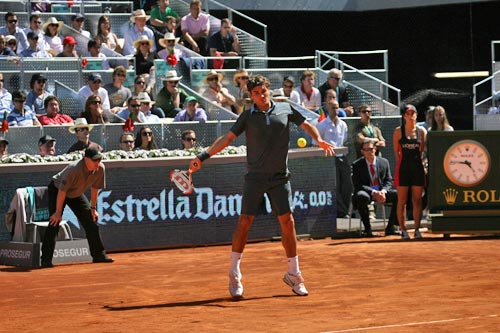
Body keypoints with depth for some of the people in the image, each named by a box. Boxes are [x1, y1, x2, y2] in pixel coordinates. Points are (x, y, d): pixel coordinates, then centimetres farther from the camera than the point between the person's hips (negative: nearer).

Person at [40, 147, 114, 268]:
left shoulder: (100, 169, -21)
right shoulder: (74, 169, -39)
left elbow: (95, 188, -3)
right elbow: (62, 191, -31)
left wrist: (93, 208, 2)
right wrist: (58, 212, -26)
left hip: (76, 193, 6)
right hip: (57, 190, -6)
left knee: (91, 221, 3)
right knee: (54, 222, -18)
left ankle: (98, 255, 14)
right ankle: (46, 260, -16)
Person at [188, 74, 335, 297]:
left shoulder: (286, 109, 6)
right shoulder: (247, 116, 4)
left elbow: (306, 125, 15)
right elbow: (228, 138, 1)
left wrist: (319, 140, -6)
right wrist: (203, 156, -9)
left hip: (280, 177, 1)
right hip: (255, 177, -1)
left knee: (287, 221, -2)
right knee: (244, 222, -5)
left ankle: (294, 274, 11)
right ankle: (234, 274, 7)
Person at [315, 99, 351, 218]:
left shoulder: (343, 124, 12)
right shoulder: (322, 125, -4)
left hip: (342, 158, 5)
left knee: (347, 187, 3)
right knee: (335, 187, -7)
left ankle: (344, 211, 12)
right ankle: (342, 212, -2)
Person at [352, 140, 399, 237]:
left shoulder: (384, 162, 8)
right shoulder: (357, 165, -2)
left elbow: (389, 181, 7)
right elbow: (357, 185, -9)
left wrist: (383, 191, -17)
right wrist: (373, 192, -23)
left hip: (382, 192, 3)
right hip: (366, 192, -3)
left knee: (398, 195, -23)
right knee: (362, 197, -39)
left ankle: (391, 227, -15)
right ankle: (367, 228, -28)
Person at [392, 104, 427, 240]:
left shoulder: (421, 131, 6)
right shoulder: (398, 131, 0)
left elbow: (423, 149, 13)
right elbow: (396, 151, 6)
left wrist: (416, 158, 8)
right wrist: (403, 162, 5)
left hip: (417, 167, 2)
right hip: (403, 167, -2)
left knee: (417, 200, 3)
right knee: (402, 200, -1)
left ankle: (417, 229, 9)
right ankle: (403, 230, 2)